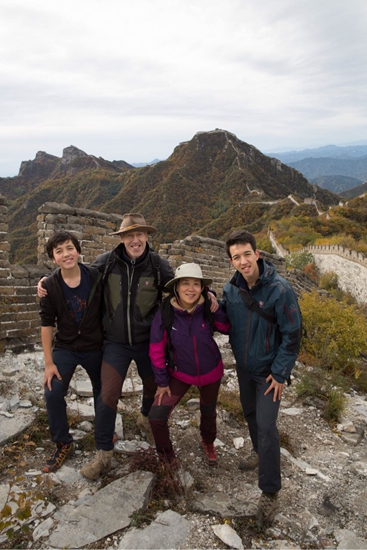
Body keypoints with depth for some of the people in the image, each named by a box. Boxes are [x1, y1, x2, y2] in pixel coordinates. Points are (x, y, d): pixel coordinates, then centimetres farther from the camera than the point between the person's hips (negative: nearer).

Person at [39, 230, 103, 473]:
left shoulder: (96, 277, -16)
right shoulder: (49, 286, -14)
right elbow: (47, 324, -9)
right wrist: (49, 363, -8)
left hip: (95, 347, 0)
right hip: (64, 348, 0)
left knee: (103, 392, 14)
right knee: (53, 394, -7)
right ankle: (63, 444, 17)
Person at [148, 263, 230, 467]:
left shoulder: (209, 310, -22)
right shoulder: (165, 313, -23)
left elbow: (228, 328, -6)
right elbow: (156, 350, -13)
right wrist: (162, 382, -6)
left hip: (211, 372, 1)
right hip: (179, 374, -1)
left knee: (208, 411, 24)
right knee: (156, 416, -10)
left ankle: (208, 442, 58)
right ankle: (166, 453, 23)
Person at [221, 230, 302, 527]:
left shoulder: (279, 289, -25)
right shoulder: (231, 288, -9)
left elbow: (292, 335, -18)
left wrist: (280, 373, -16)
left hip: (269, 369, -5)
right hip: (243, 366, 6)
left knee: (266, 425, -5)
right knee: (250, 412, 23)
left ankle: (270, 492, 13)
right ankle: (259, 452, 51)